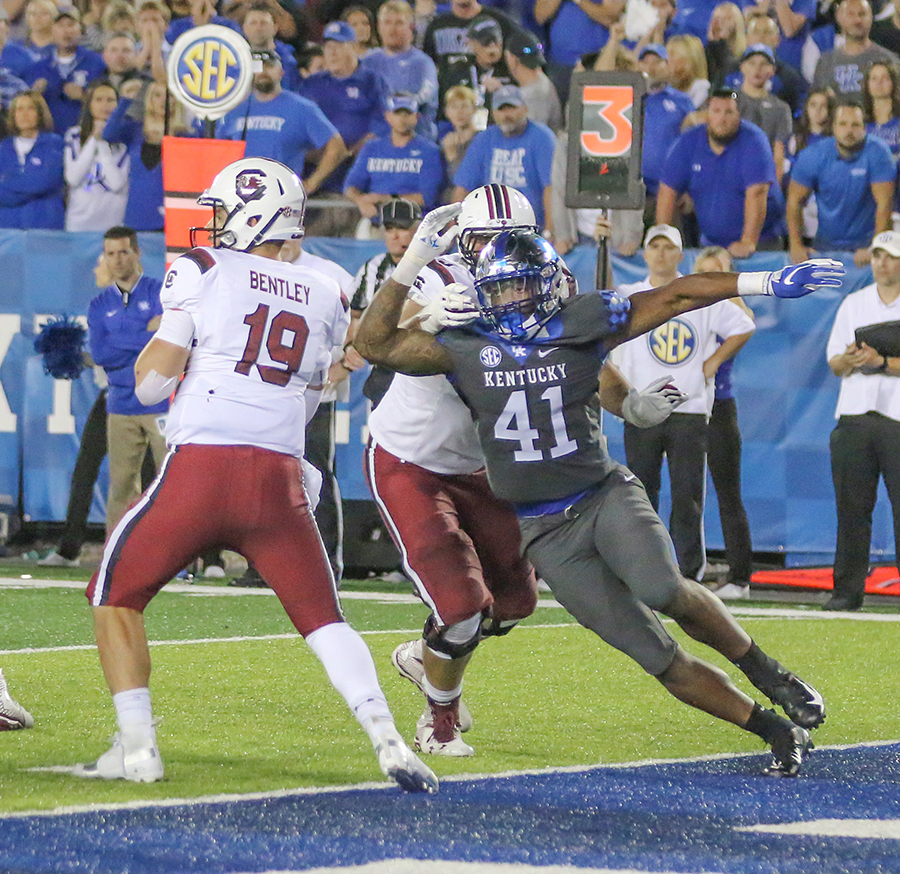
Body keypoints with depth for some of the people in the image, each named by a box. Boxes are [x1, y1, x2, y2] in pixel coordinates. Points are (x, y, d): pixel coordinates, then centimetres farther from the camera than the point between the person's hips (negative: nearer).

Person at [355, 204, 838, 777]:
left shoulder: (582, 325, -1)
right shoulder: (466, 348, 2)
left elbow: (674, 297, 2)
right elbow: (375, 343, -3)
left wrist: (769, 284, -2)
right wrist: (415, 261, -9)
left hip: (605, 495, -1)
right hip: (546, 531, 1)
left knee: (663, 589, -31)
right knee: (659, 658, -7)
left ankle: (769, 674, -8)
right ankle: (778, 733, 3)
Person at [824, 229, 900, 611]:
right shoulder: (853, 304, 17)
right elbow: (834, 363, 14)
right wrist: (850, 360, -8)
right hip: (854, 418, 4)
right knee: (851, 507, 2)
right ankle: (847, 590, 7)